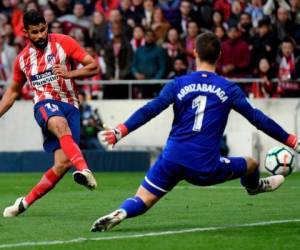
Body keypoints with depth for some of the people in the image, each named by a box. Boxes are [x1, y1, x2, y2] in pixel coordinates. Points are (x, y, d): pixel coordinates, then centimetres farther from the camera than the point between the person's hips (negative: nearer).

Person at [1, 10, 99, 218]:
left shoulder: (64, 43, 2)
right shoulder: (23, 59, 12)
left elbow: (93, 66, -1)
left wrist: (69, 74, -17)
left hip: (70, 106, 0)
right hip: (45, 105, 0)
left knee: (63, 163, -15)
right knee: (61, 126, -39)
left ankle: (25, 203, -1)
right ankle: (83, 169, -63)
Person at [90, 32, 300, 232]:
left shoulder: (179, 84, 5)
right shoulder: (229, 89, 4)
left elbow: (150, 111, -6)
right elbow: (258, 119, 6)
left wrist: (120, 131, -7)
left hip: (173, 159, 0)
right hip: (206, 168, 0)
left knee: (142, 201, 6)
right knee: (251, 164, 27)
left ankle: (120, 214, -27)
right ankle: (254, 186, 60)